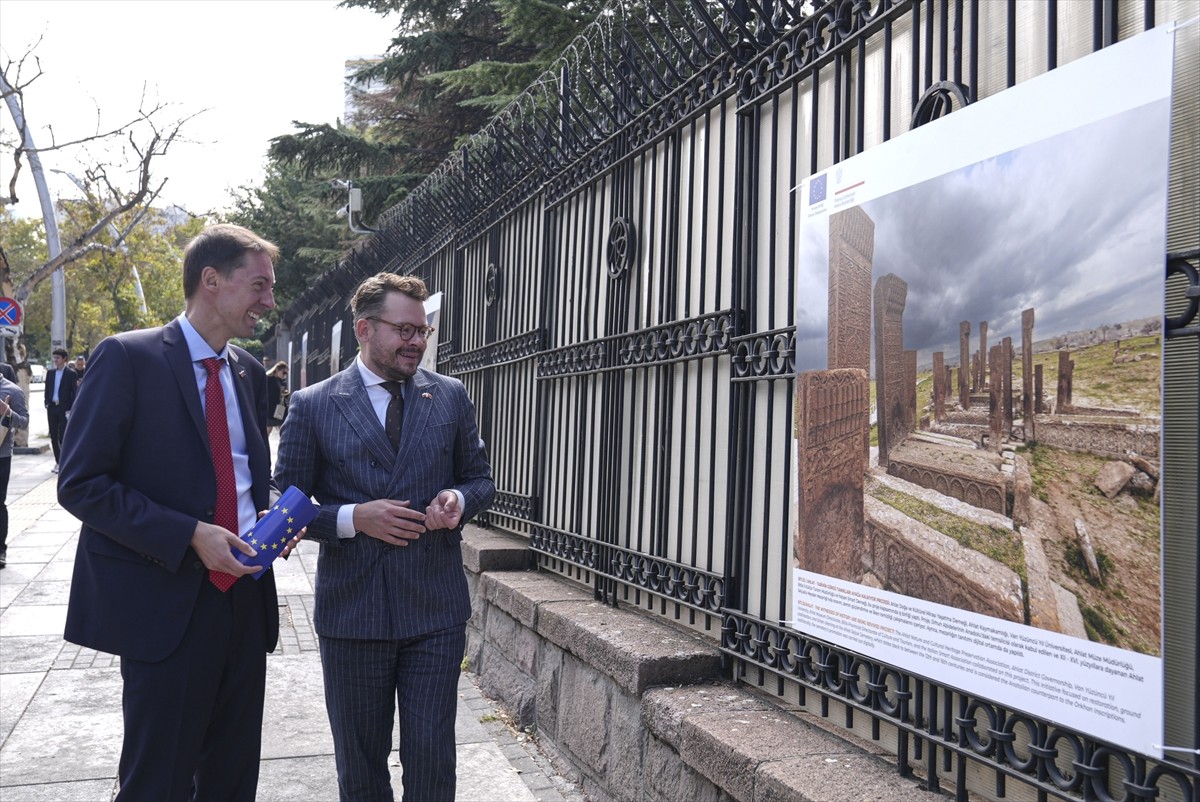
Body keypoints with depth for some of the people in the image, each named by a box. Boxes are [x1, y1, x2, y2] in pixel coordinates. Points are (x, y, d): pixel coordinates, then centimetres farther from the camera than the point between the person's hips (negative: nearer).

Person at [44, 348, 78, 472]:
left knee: (63, 437, -4)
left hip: (64, 408, -5)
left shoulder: (71, 373, -4)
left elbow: (74, 392, -6)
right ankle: (58, 462, 16)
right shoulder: (50, 373, 11)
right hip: (52, 407, 5)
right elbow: (47, 390, 15)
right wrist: (47, 405, 4)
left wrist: (70, 410, -11)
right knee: (54, 436, 7)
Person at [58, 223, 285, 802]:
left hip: (244, 596, 6)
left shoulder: (249, 373, 10)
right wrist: (189, 535, -20)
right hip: (166, 601, -6)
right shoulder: (127, 358, -9)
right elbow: (81, 485, -12)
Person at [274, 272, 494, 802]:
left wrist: (459, 498, -11)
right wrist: (353, 518, -16)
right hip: (351, 613, 0)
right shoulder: (312, 406, -1)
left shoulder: (451, 396, 4)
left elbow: (480, 478, 13)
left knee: (432, 757, 5)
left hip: (436, 607, 1)